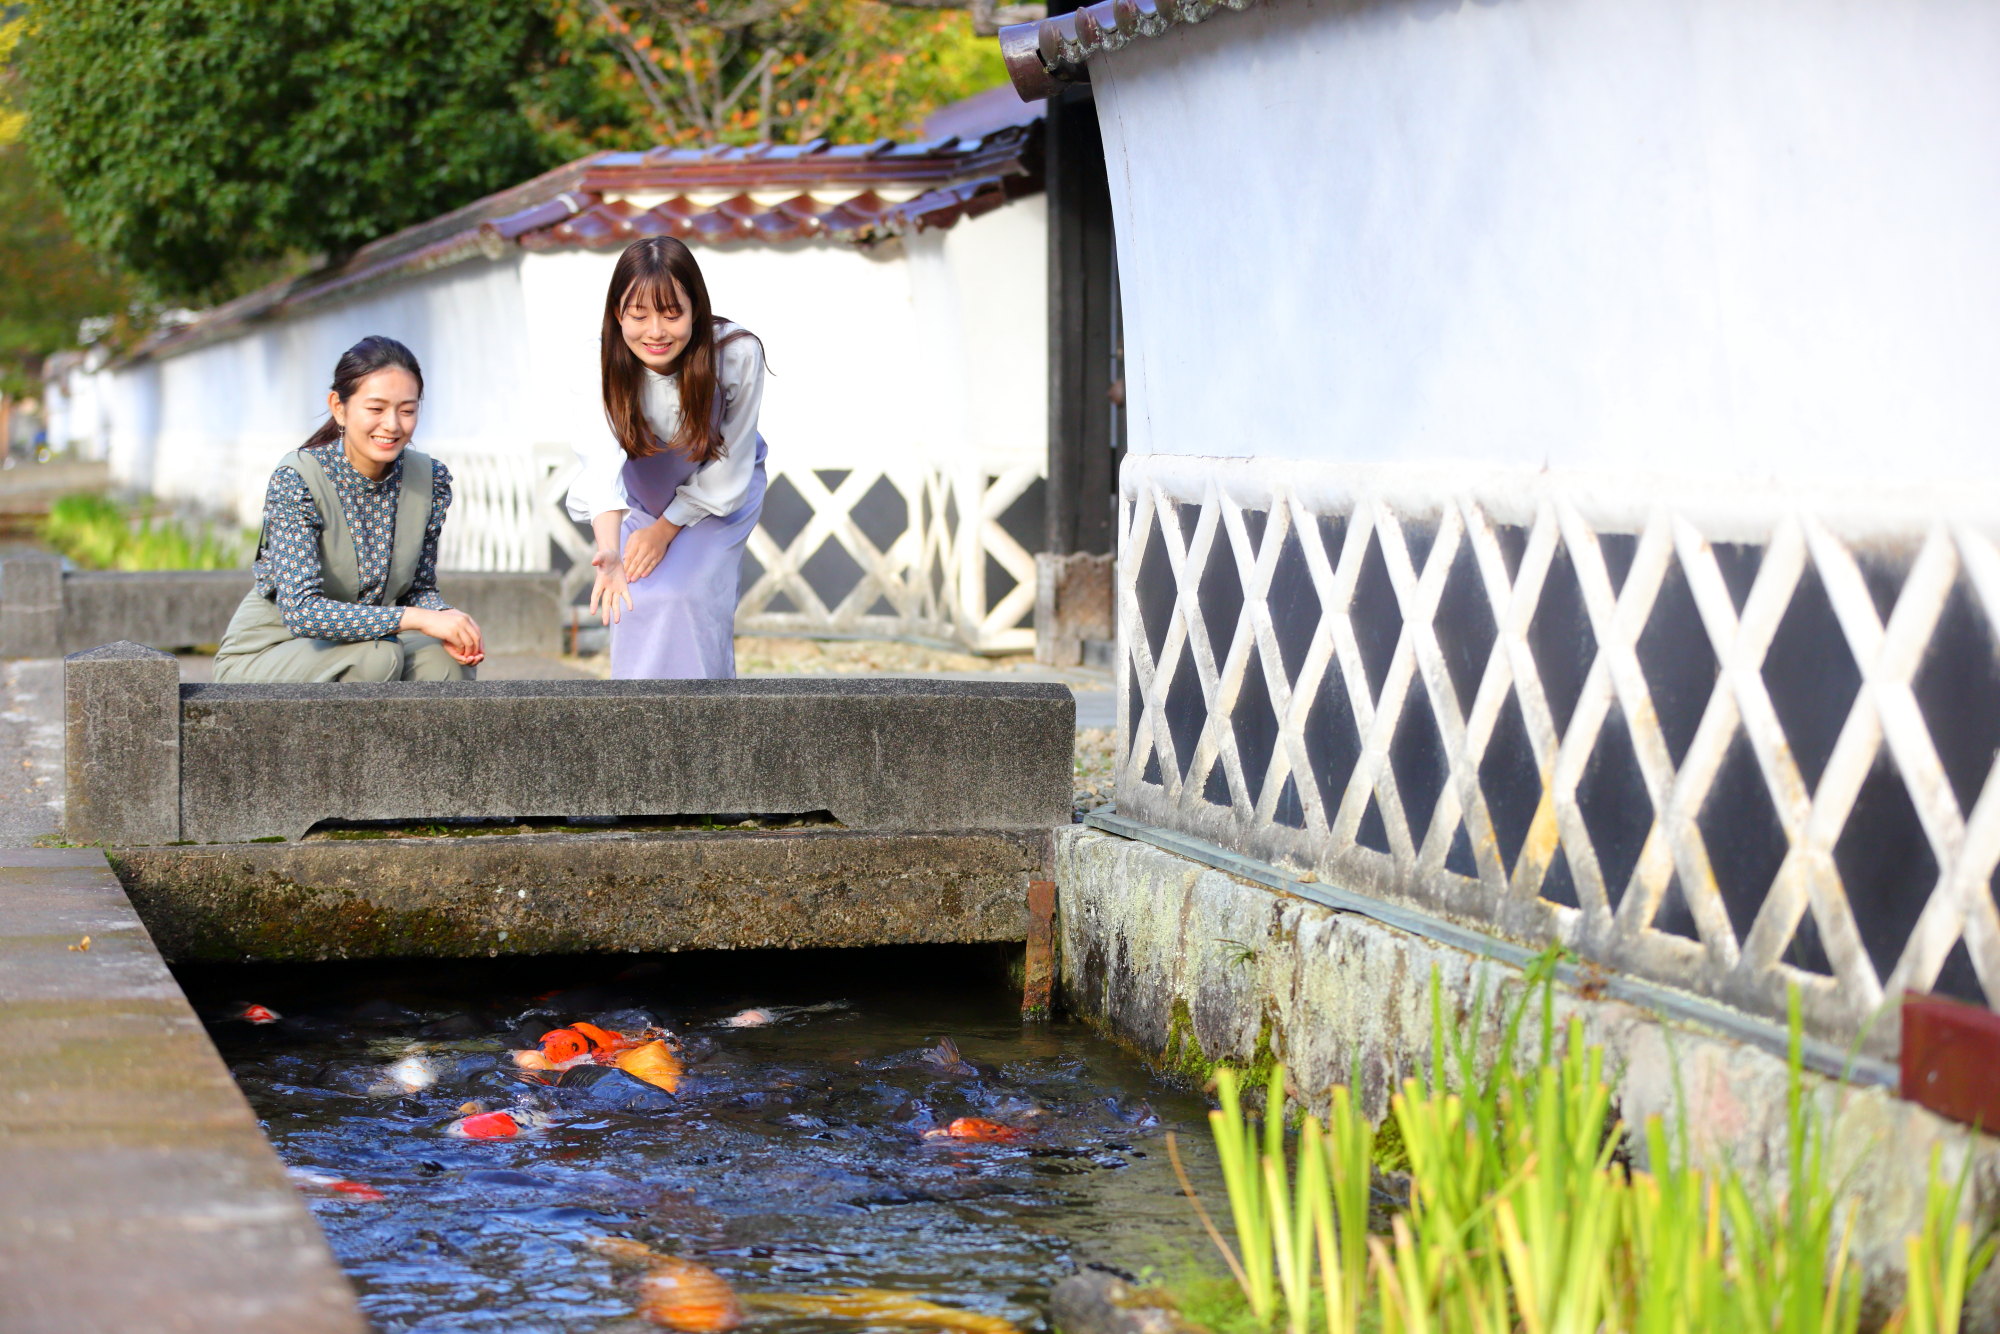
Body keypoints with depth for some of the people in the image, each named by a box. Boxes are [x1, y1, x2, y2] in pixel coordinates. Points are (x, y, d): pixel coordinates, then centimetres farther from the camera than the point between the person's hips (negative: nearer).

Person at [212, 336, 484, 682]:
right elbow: (300, 610, -32)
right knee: (376, 655, -32)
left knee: (444, 657, -24)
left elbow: (420, 588, 4)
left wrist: (446, 618, -22)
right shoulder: (296, 480, -22)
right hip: (262, 658, -5)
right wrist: (418, 618, -38)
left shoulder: (431, 480, -5)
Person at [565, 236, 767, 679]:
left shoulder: (737, 355, -32)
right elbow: (602, 458, -43)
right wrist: (609, 551, -58)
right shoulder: (599, 360, -31)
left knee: (691, 595, -17)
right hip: (644, 489, 1)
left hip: (722, 489, -1)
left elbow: (729, 463, -19)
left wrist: (667, 529, -16)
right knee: (637, 598, -9)